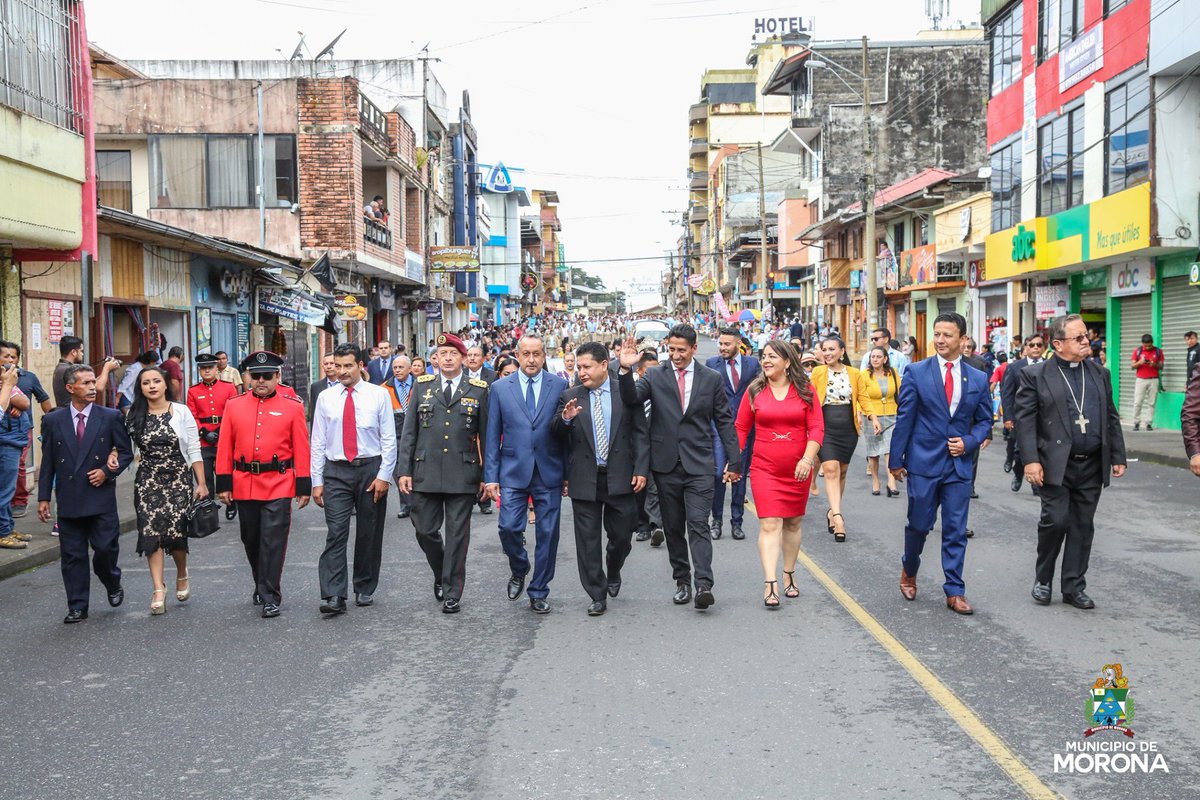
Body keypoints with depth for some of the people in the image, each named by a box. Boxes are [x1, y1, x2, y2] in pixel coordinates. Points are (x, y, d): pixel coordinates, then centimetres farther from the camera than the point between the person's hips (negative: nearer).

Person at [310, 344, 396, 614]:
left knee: (369, 534, 8)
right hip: (336, 471, 0)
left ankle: (365, 589, 22)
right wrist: (316, 481, 0)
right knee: (336, 533, -9)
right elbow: (318, 442, 5)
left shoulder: (379, 395, -1)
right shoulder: (325, 398, 4)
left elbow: (389, 439, -1)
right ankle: (333, 596, -12)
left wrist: (384, 475, -8)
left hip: (370, 468, 0)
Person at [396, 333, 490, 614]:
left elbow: (486, 436, 4)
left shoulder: (479, 390, 2)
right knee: (425, 530, 7)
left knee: (457, 535, 3)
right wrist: (404, 470, 0)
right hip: (425, 473, 2)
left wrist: (487, 475, 1)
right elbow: (409, 431, 6)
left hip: (463, 475, -2)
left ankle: (452, 593, 13)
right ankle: (441, 576, 33)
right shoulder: (422, 386, 7)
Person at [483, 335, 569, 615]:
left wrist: (569, 472, 1)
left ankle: (539, 592, 19)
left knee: (547, 534, 4)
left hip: (549, 473, 0)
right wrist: (490, 476, -1)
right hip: (513, 473, 0)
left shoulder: (560, 386, 2)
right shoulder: (500, 388, 4)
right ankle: (519, 570, 23)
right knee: (508, 528, -8)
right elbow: (492, 436, 4)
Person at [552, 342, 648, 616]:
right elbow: (556, 434, 0)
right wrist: (565, 419, -22)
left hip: (620, 477, -1)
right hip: (584, 479, 1)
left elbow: (640, 433, 1)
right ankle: (597, 596, 14)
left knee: (621, 535, 7)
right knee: (588, 540, 3)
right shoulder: (570, 396, 4)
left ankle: (613, 573, 38)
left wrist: (641, 469, -7)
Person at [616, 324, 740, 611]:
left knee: (698, 524, -11)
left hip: (699, 463, -2)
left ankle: (703, 584, -15)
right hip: (666, 464, 2)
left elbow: (724, 421, 7)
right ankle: (682, 581, 19)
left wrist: (734, 460, 4)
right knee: (673, 527, 9)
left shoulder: (711, 379, 4)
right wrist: (626, 370, -28)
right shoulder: (655, 377, 4)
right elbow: (631, 399, -13)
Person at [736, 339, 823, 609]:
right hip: (764, 468, -1)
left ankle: (789, 576, 27)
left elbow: (816, 427, -4)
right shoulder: (754, 391, 3)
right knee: (770, 524, -10)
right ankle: (770, 584, -15)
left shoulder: (805, 391, 1)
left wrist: (807, 459, -17)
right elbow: (741, 428, 4)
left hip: (797, 469, 1)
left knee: (793, 524, 12)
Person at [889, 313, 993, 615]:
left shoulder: (978, 379, 5)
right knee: (919, 525, 7)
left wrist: (969, 442, -6)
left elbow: (984, 420, 13)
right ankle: (909, 571, 34)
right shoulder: (917, 372, -3)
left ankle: (954, 591, 12)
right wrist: (896, 459, -3)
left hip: (959, 465, 2)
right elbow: (904, 418, -2)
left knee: (956, 531, 4)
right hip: (923, 463, -2)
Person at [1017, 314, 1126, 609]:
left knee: (1083, 526, 8)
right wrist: (1031, 460, -16)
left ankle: (1073, 587, 18)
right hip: (1056, 465, -4)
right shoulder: (1036, 375, -3)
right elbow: (1025, 419, -8)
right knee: (1056, 521, -7)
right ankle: (1043, 579, 15)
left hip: (1092, 466, 4)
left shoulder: (1100, 374, 11)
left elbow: (1111, 418, 14)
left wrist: (1118, 457, 8)